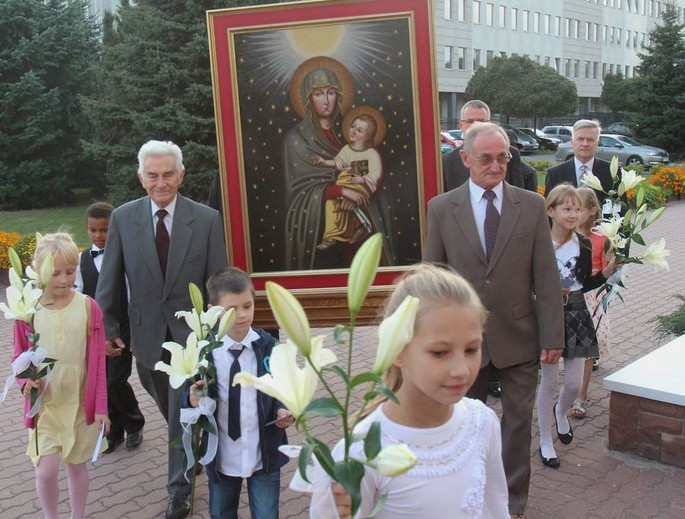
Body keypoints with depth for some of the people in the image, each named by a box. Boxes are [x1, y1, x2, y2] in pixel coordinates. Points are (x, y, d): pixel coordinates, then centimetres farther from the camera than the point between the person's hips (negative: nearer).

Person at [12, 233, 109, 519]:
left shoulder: (88, 307, -9)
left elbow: (97, 361, -5)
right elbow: (19, 358, 4)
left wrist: (100, 406, -5)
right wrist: (26, 381, -17)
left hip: (80, 402, 0)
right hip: (43, 403, 0)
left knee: (76, 466, 14)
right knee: (46, 470, -3)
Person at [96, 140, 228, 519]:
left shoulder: (207, 220, -9)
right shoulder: (123, 218, -4)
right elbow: (109, 280, 1)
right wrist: (107, 327, 0)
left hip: (191, 332, -2)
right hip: (147, 334, 3)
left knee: (183, 414, 5)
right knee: (171, 410, 19)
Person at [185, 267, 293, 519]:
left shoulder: (269, 346, -8)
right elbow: (189, 395, -5)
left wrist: (283, 411, -19)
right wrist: (193, 400, -27)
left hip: (264, 454, 0)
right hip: (222, 456, 1)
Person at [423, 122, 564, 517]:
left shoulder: (532, 205, -3)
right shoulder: (442, 208, -4)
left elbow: (546, 277, -4)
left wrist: (553, 336, -6)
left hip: (519, 336, 0)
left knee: (518, 420, 13)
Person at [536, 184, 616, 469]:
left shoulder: (583, 244, 2)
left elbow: (585, 283, 11)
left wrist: (606, 273, -4)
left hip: (575, 314, 4)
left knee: (574, 383, 6)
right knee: (549, 381, 4)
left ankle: (561, 411, 42)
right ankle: (545, 442, 20)